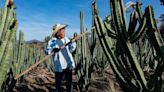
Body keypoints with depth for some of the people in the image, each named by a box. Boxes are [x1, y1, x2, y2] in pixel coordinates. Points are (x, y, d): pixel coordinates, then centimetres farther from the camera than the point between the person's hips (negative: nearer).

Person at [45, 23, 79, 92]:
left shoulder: (66, 39, 8)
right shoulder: (52, 41, -7)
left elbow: (71, 49, 11)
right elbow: (47, 51, -20)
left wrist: (74, 42, 2)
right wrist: (53, 50, -40)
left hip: (68, 65, 4)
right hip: (59, 66, -4)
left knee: (69, 82, 8)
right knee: (58, 82, 9)